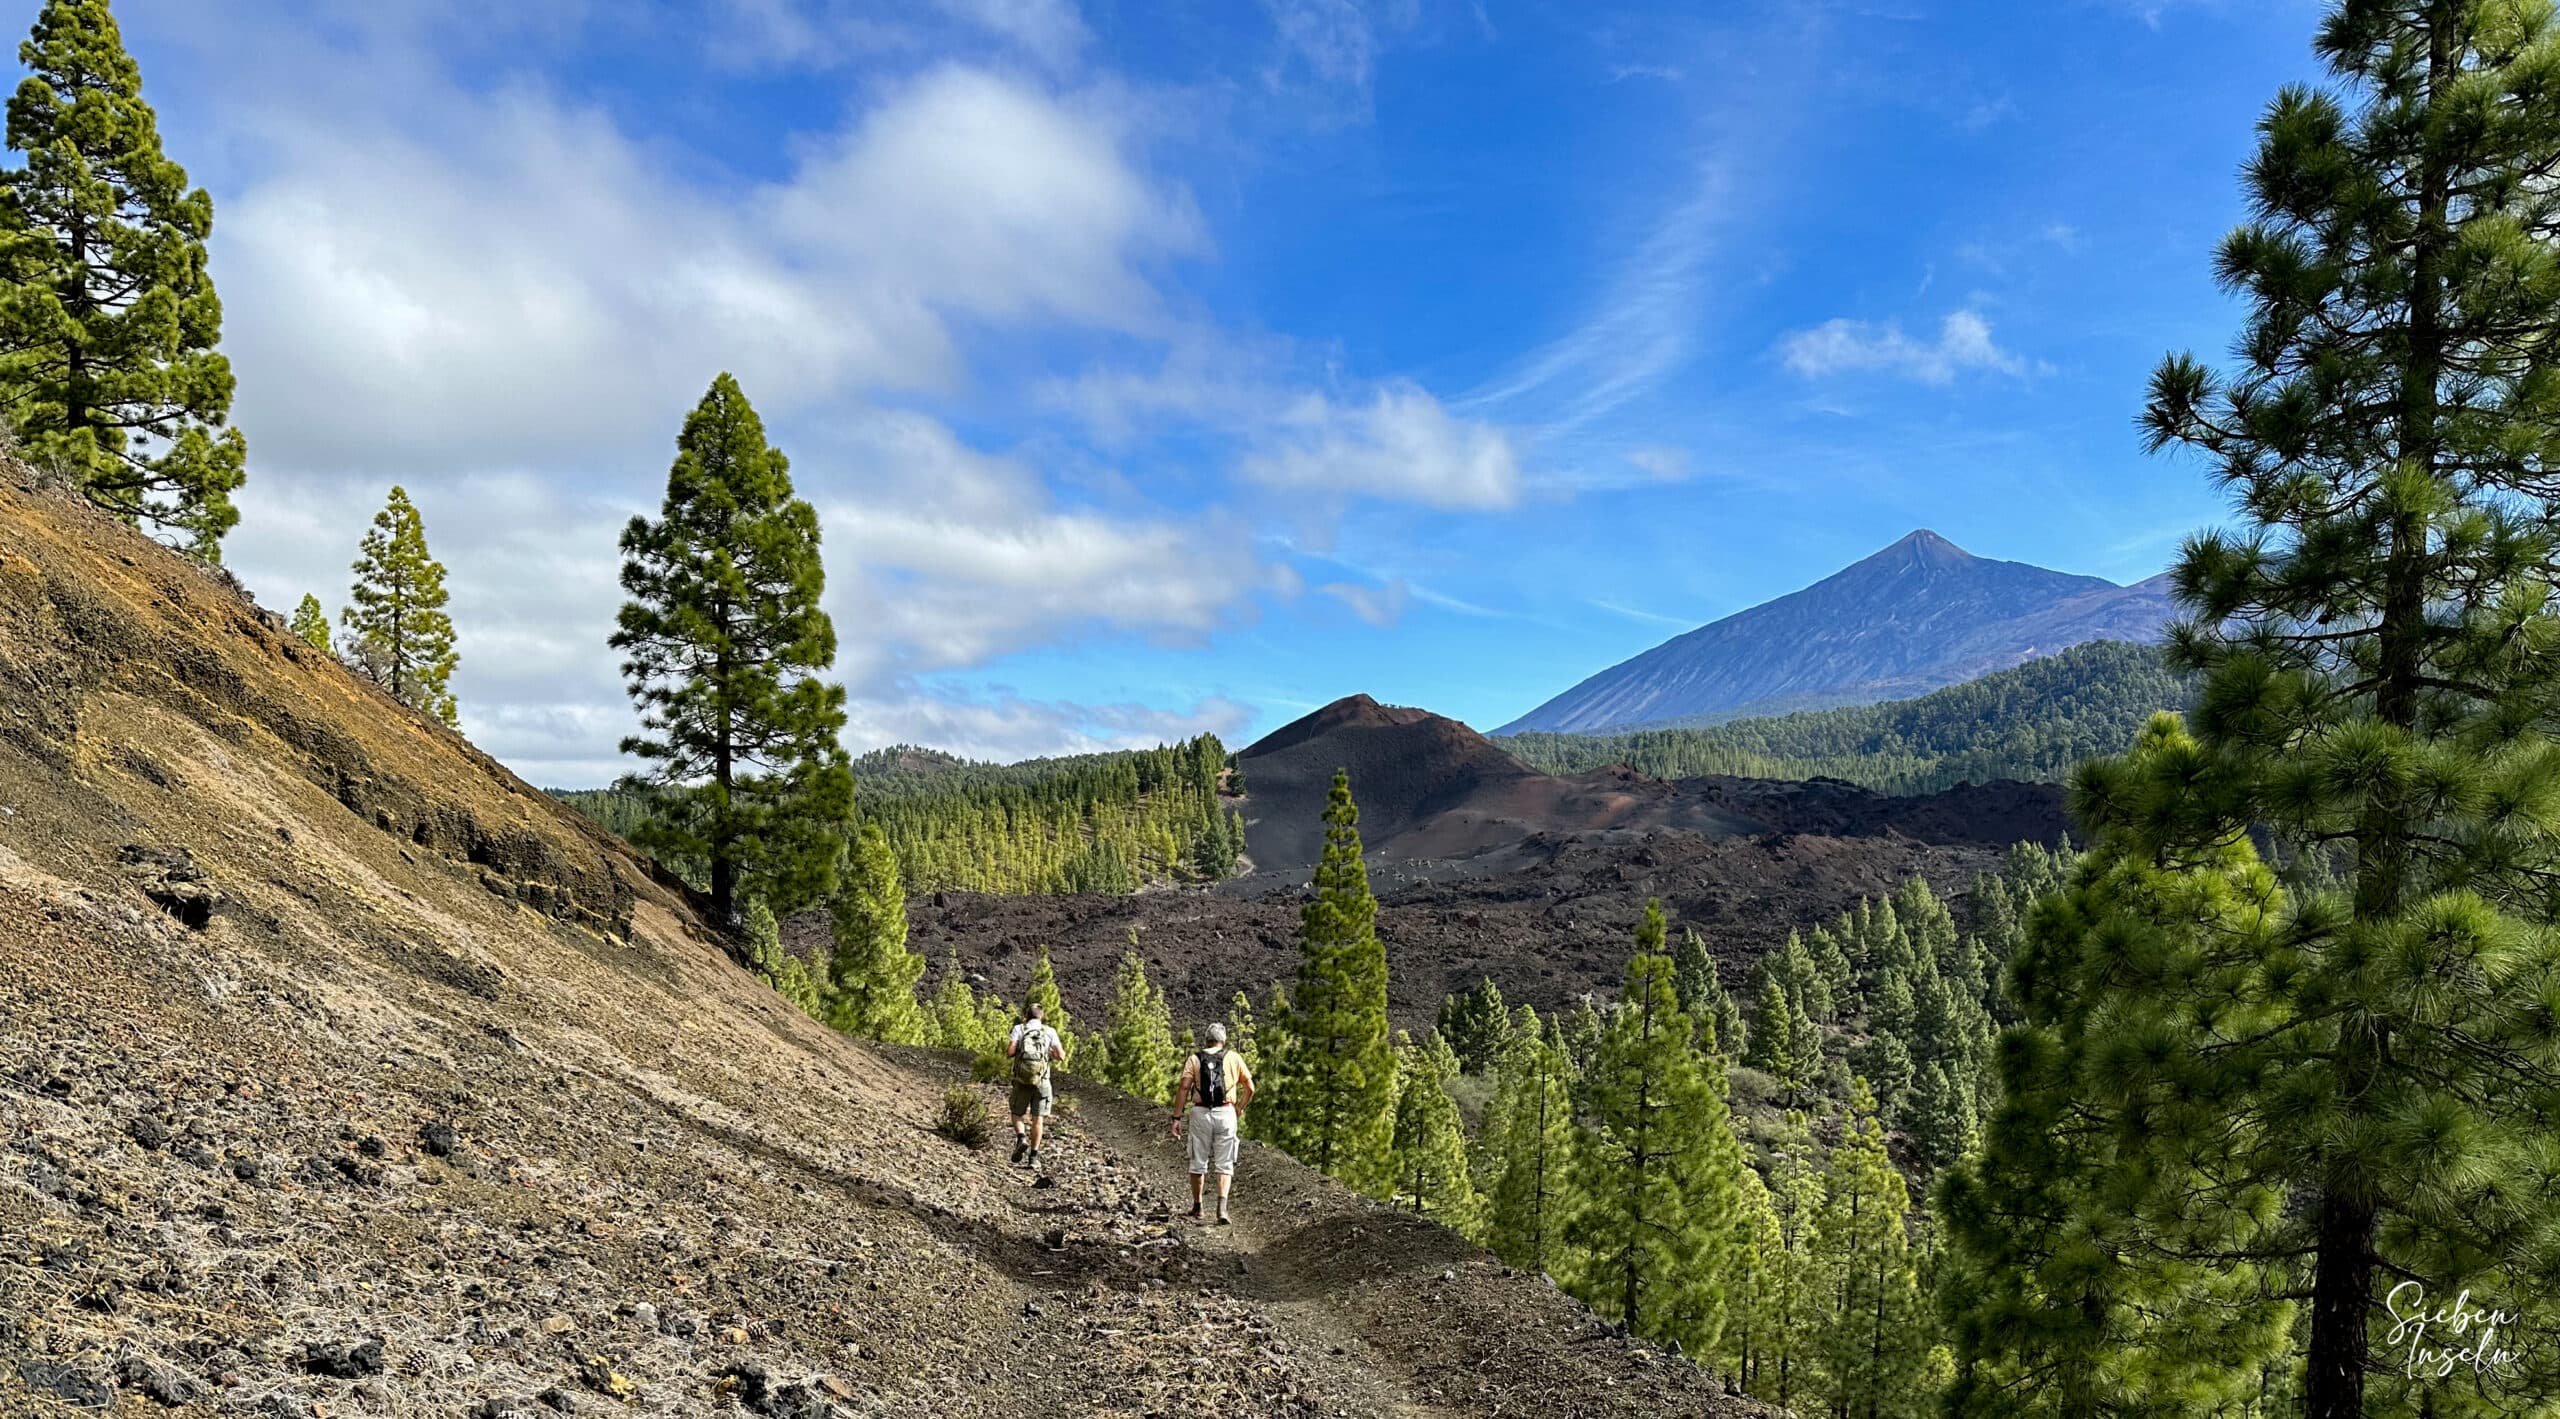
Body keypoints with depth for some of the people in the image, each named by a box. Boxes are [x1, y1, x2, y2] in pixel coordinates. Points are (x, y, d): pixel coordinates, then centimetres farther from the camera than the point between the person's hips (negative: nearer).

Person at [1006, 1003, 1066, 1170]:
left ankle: (1021, 1139, -10)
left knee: (1017, 1114, 16)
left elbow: (1009, 1052, -10)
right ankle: (1034, 1156, 3)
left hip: (1022, 1080, -1)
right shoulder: (1050, 1032, 5)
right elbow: (1061, 1056, -2)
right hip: (1042, 1081, 1)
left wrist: (1018, 1050, 12)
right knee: (1037, 1118, 6)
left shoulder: (1019, 1029, 2)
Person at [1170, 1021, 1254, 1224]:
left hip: (1200, 1113, 0)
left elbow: (1183, 1088, -5)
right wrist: (1240, 1108, 24)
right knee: (1224, 1165, 5)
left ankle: (1197, 1208, 24)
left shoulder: (1195, 1059, 6)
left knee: (1198, 1164, 13)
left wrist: (1177, 1118, -6)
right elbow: (1250, 1088, 9)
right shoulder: (1233, 1058, 8)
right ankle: (1222, 1207, -11)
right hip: (1226, 1113, 0)